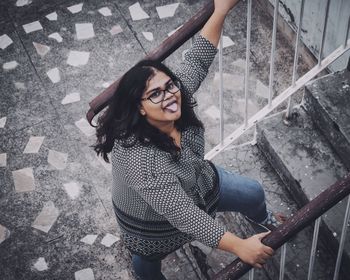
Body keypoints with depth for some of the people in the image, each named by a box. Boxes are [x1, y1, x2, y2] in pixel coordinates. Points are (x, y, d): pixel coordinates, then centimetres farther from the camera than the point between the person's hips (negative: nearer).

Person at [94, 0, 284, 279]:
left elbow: (197, 60, -13)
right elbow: (183, 215, -44)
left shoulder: (177, 92, -27)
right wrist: (239, 246, -42)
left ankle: (265, 221, 58)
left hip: (198, 182, 6)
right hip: (154, 219, -6)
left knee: (253, 193, 20)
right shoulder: (139, 160, -46)